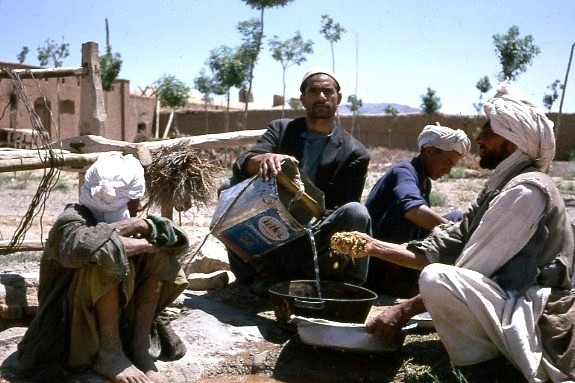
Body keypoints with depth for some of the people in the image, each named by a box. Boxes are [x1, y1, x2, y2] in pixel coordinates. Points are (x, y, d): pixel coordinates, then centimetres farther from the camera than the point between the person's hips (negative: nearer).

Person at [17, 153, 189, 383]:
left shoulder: (119, 218, -1)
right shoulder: (72, 222, -20)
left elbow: (179, 240, -5)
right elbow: (93, 245, -45)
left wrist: (146, 226, -26)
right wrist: (147, 244, -27)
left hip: (107, 323, 7)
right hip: (66, 337, -7)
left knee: (159, 256, -5)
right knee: (109, 258, -30)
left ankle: (139, 347, -7)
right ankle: (109, 353, -15)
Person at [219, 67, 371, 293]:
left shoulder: (354, 154, 0)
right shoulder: (280, 129, 7)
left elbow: (338, 211, -5)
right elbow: (243, 163, -11)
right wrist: (264, 159, -36)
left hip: (315, 245, -2)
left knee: (356, 213, -29)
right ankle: (262, 277, -13)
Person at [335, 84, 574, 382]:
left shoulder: (526, 190, -15)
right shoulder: (500, 188, 14)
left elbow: (474, 271, -20)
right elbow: (440, 250, 9)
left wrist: (406, 309, -17)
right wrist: (373, 246, 0)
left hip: (539, 322, -10)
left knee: (436, 278, -31)